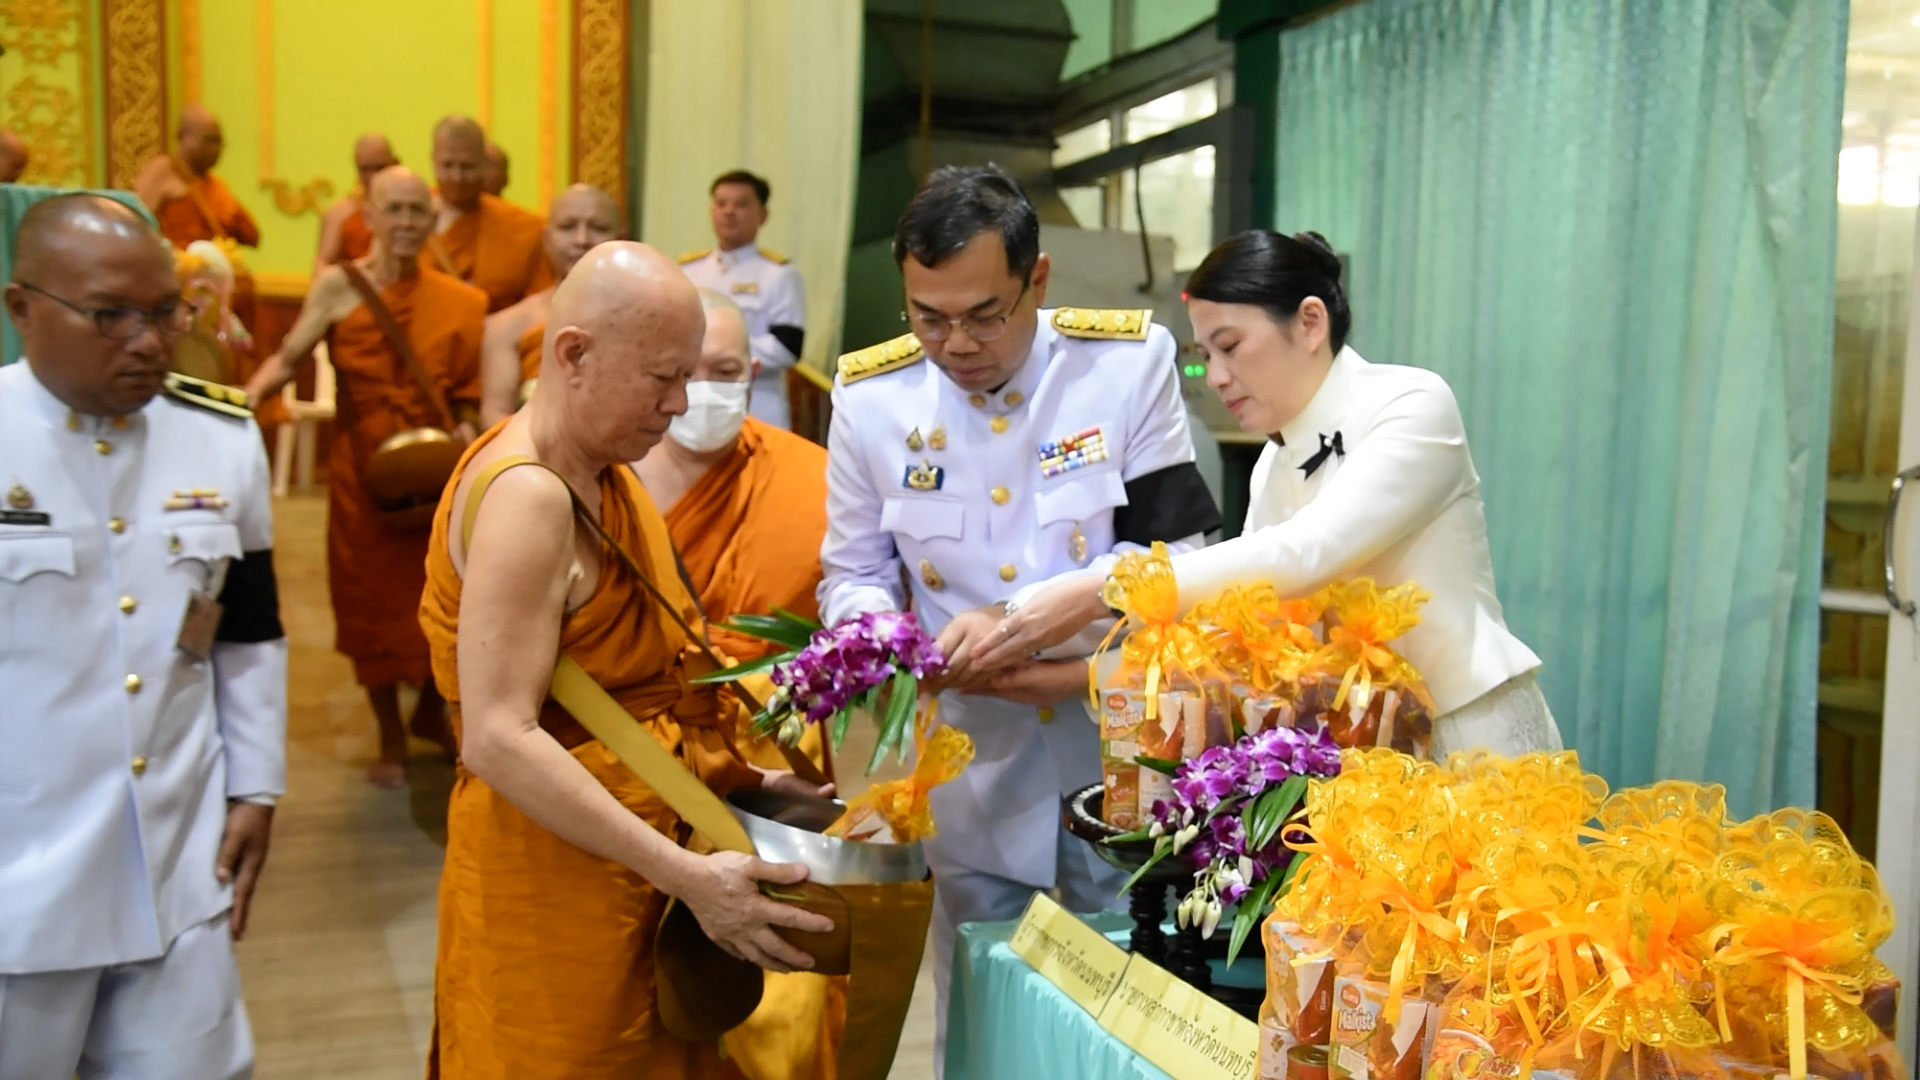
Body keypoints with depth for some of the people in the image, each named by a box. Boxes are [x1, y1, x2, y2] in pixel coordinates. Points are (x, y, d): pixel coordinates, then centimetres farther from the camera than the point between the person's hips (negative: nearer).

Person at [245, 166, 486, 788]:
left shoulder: (455, 300, 1)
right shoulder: (338, 286, -4)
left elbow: (467, 391, 5)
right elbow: (288, 359, -8)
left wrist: (466, 431, -11)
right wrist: (250, 396, -25)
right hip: (361, 468, -1)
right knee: (372, 601, 9)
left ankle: (431, 709, 33)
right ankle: (391, 740, 27)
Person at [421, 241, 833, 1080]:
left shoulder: (600, 476, 7)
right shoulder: (527, 494, -21)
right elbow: (499, 739, -28)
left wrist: (739, 775, 6)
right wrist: (686, 876, -29)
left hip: (624, 856, 9)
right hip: (556, 872, -9)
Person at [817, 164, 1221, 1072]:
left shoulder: (1131, 360, -9)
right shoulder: (871, 396, -3)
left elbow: (1174, 555, -10)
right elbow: (853, 574, 7)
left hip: (1122, 749, -1)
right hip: (977, 766, 2)